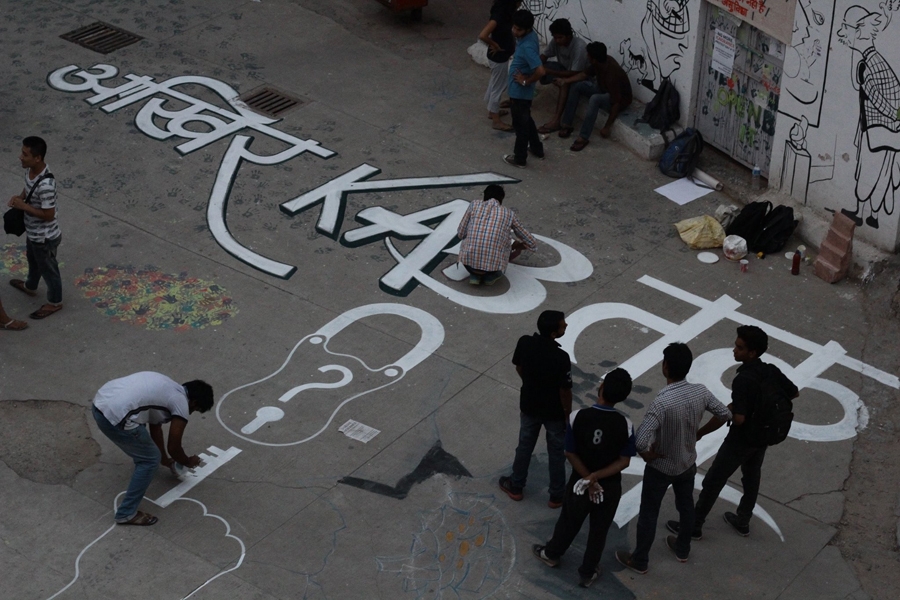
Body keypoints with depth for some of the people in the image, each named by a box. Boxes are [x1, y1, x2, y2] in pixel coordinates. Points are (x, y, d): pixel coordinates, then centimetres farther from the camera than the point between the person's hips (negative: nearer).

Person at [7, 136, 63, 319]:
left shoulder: (45, 185, -39)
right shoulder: (31, 170, -12)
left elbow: (48, 215, -31)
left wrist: (23, 206, -27)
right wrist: (19, 197, -10)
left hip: (44, 236, -9)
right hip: (32, 231, 9)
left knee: (48, 268, 17)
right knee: (33, 260, 34)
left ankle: (55, 302, 40)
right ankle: (30, 287, 61)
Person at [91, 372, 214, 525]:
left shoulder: (167, 388, 27)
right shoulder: (181, 403, 2)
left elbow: (155, 426, 39)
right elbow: (173, 448, 10)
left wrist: (165, 459, 48)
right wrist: (188, 462, 31)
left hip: (99, 403, 9)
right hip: (115, 416, -9)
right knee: (150, 459, 8)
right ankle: (127, 513, 11)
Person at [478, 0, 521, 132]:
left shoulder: (504, 12, -3)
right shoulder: (499, 15, -31)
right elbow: (482, 35, -38)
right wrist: (495, 46, -23)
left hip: (501, 55, 9)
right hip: (498, 57, -9)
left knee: (495, 85, 26)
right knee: (498, 88, 5)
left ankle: (492, 111, 45)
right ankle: (496, 121, 18)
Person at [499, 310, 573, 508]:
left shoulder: (524, 343, -20)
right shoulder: (561, 358, -34)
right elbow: (565, 391, -22)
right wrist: (567, 414, -4)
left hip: (529, 405, 4)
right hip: (554, 412, -4)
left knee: (525, 446, 26)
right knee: (556, 453, 18)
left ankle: (516, 487, 43)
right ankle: (557, 495, 35)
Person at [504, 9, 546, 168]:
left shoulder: (527, 46, -32)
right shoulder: (529, 35, -3)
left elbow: (541, 71, -38)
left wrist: (526, 81, -23)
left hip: (520, 92, -9)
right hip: (522, 91, 9)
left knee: (520, 124, 8)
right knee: (526, 120, 26)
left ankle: (519, 159, 23)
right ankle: (537, 148, 42)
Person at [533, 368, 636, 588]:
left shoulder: (577, 417, -24)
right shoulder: (625, 424, -23)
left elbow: (571, 454, -15)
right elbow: (624, 461, -17)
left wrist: (589, 479, -10)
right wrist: (597, 477, -18)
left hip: (580, 482, 1)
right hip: (610, 487, 0)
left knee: (569, 522, 27)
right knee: (599, 531, 22)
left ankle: (551, 554, 52)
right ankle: (587, 574, 39)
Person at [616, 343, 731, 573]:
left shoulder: (662, 402, -36)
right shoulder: (701, 392, -19)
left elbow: (641, 442, -41)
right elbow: (724, 414, -3)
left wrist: (649, 455, -19)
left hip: (661, 468, -5)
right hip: (688, 463, 5)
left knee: (648, 513, 15)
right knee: (686, 506, 27)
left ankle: (639, 560, 31)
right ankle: (683, 549, 49)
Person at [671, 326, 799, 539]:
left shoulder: (743, 380, -31)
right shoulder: (771, 371, -7)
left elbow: (738, 418, -34)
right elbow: (794, 393, 8)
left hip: (741, 440, -7)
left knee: (713, 481, 7)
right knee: (752, 479, 25)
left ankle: (694, 526, 18)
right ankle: (743, 522, 41)